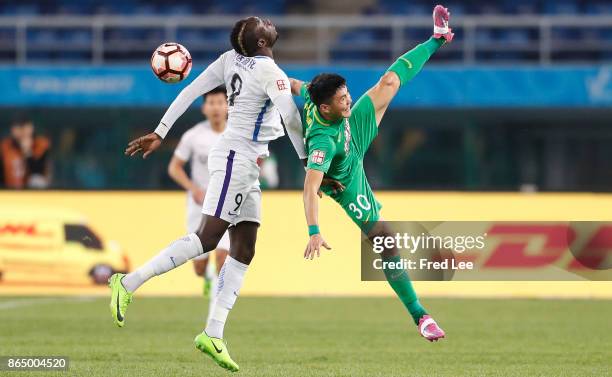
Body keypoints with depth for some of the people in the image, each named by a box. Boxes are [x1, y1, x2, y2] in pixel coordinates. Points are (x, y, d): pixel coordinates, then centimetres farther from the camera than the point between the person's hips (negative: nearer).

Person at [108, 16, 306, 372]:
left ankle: (213, 334, 0)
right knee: (207, 238, -12)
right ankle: (129, 283, -13)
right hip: (236, 158, -8)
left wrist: (160, 133, 10)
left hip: (246, 165, 8)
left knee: (244, 251, 5)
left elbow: (190, 91, 6)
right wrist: (306, 158, 0)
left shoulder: (231, 60, 7)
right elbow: (292, 119, -16)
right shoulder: (270, 72, -13)